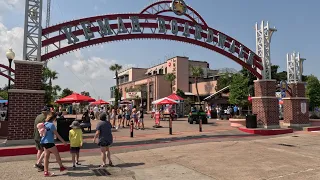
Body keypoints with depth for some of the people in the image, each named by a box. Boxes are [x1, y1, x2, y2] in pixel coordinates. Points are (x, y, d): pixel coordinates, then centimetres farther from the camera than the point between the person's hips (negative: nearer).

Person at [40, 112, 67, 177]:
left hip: (44, 142, 8)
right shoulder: (51, 124, -15)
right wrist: (63, 141, -8)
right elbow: (57, 134, -13)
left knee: (46, 156, 11)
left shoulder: (45, 124, 9)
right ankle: (61, 167, 22)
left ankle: (46, 172, 14)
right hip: (49, 142, -8)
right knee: (57, 154, 8)